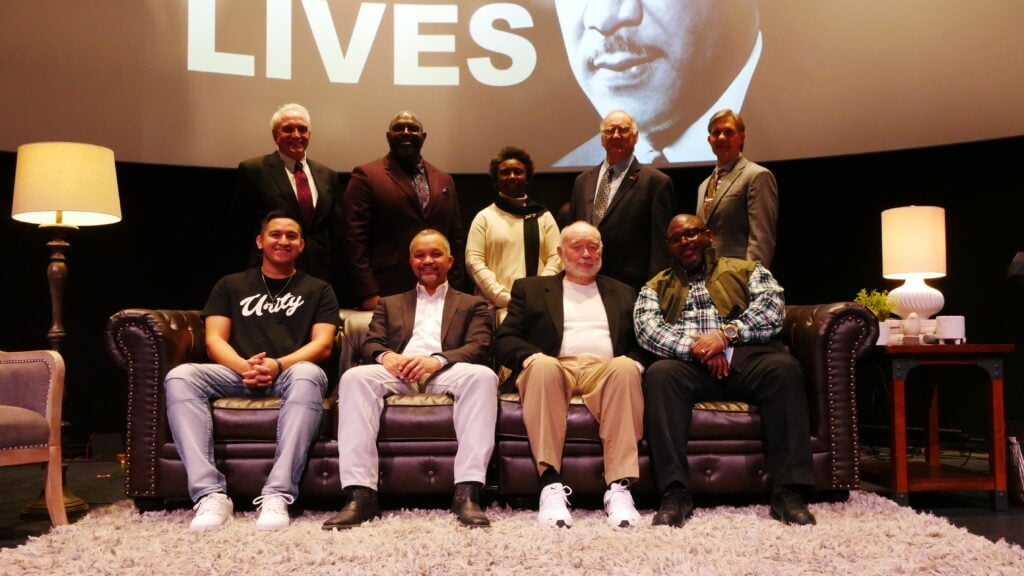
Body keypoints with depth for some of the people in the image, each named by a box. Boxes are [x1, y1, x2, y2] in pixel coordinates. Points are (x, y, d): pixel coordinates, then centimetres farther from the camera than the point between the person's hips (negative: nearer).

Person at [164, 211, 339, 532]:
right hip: (237, 374, 2)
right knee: (180, 376, -28)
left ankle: (277, 495, -42)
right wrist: (245, 366, -15)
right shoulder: (230, 285, 22)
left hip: (290, 374, -2)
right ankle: (211, 494, -35)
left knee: (308, 375, -39)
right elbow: (214, 341, 8)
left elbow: (323, 345, 4)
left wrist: (278, 365, -17)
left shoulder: (318, 290, 18)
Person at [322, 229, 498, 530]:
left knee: (483, 375, -35)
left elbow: (478, 348, 6)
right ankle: (360, 494, -37)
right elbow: (371, 344, 15)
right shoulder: (389, 304, 31)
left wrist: (437, 360, -16)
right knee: (355, 376, -31)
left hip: (446, 373, -1)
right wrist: (386, 356, -12)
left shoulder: (473, 304, 24)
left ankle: (467, 492, -39)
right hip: (397, 373, 2)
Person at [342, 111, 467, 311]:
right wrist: (368, 293, -13)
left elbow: (456, 238, 15)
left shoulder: (444, 180, 15)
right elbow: (355, 238, -7)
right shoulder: (366, 176, 0)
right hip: (387, 295, -4)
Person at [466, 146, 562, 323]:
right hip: (496, 307, -1)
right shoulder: (484, 217, 10)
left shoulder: (543, 216, 14)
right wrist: (504, 298, -7)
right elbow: (474, 261, 2)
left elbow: (556, 259, 7)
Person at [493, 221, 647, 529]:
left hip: (605, 370, 1)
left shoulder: (623, 293, 28)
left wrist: (636, 362, -5)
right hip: (554, 367, -1)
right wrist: (531, 356, -11)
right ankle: (551, 483, -40)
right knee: (542, 364, -37)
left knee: (626, 367, -34)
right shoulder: (530, 288, 22)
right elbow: (503, 340, 11)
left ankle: (619, 487, -39)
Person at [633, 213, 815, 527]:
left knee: (784, 367, -32)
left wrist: (726, 334, -13)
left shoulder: (747, 271, 22)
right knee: (659, 373, -33)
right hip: (688, 363, 0)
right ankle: (675, 493, -35)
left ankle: (788, 491, -31)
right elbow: (647, 328, 4)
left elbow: (771, 309, 4)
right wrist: (696, 347, -12)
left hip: (746, 358, 0)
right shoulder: (656, 287, 24)